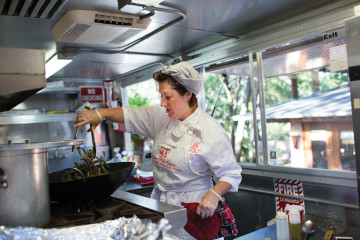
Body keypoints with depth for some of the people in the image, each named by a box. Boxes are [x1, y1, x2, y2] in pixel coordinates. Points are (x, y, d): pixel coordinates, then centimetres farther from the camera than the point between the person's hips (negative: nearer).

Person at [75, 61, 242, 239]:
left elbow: (231, 174, -13)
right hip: (159, 203, 6)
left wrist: (213, 195, -29)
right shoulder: (161, 117, 2)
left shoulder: (211, 131, -18)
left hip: (190, 210, -5)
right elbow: (131, 116, 10)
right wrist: (101, 113, -4)